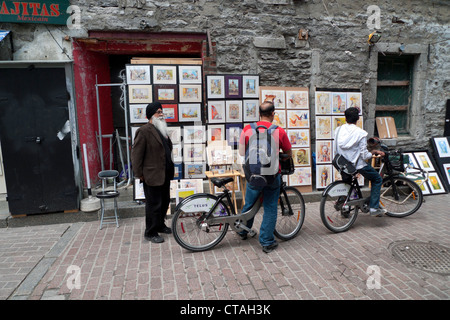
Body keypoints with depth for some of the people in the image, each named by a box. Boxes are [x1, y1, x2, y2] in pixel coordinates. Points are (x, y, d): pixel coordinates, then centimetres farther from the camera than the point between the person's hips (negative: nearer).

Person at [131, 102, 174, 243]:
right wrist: (139, 174, -13)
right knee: (154, 205, 1)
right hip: (152, 176, -9)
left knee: (165, 202, 18)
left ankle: (160, 225, 36)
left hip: (165, 175, 9)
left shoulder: (162, 130, 15)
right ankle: (150, 233, 16)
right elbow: (136, 154, -15)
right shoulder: (144, 131, -14)